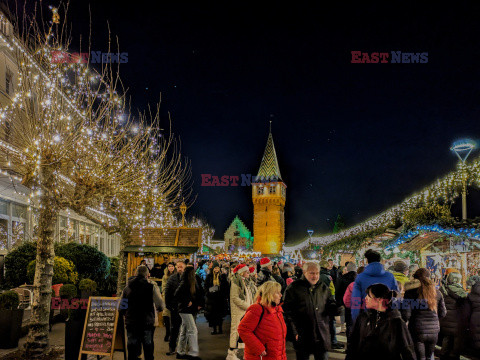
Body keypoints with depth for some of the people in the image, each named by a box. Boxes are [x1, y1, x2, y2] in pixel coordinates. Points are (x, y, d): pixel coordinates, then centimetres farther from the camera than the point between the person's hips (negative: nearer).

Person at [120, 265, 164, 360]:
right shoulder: (152, 287, -7)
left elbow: (121, 309, 6)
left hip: (131, 323, 2)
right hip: (147, 323, -2)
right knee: (148, 352, 9)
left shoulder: (127, 288, 3)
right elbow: (160, 306, -10)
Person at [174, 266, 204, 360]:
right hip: (185, 310, -8)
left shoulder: (194, 283, 9)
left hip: (191, 310, 8)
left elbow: (200, 294, 18)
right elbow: (177, 296, -22)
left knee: (184, 331, 15)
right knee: (193, 331, -10)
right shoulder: (184, 284, -15)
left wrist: (200, 304, 7)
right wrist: (187, 302, -17)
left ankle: (180, 352, 25)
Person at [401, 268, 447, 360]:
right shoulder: (437, 293, 4)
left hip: (417, 331, -3)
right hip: (434, 330, 3)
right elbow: (442, 314, 9)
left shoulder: (411, 292, -6)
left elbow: (406, 315, -11)